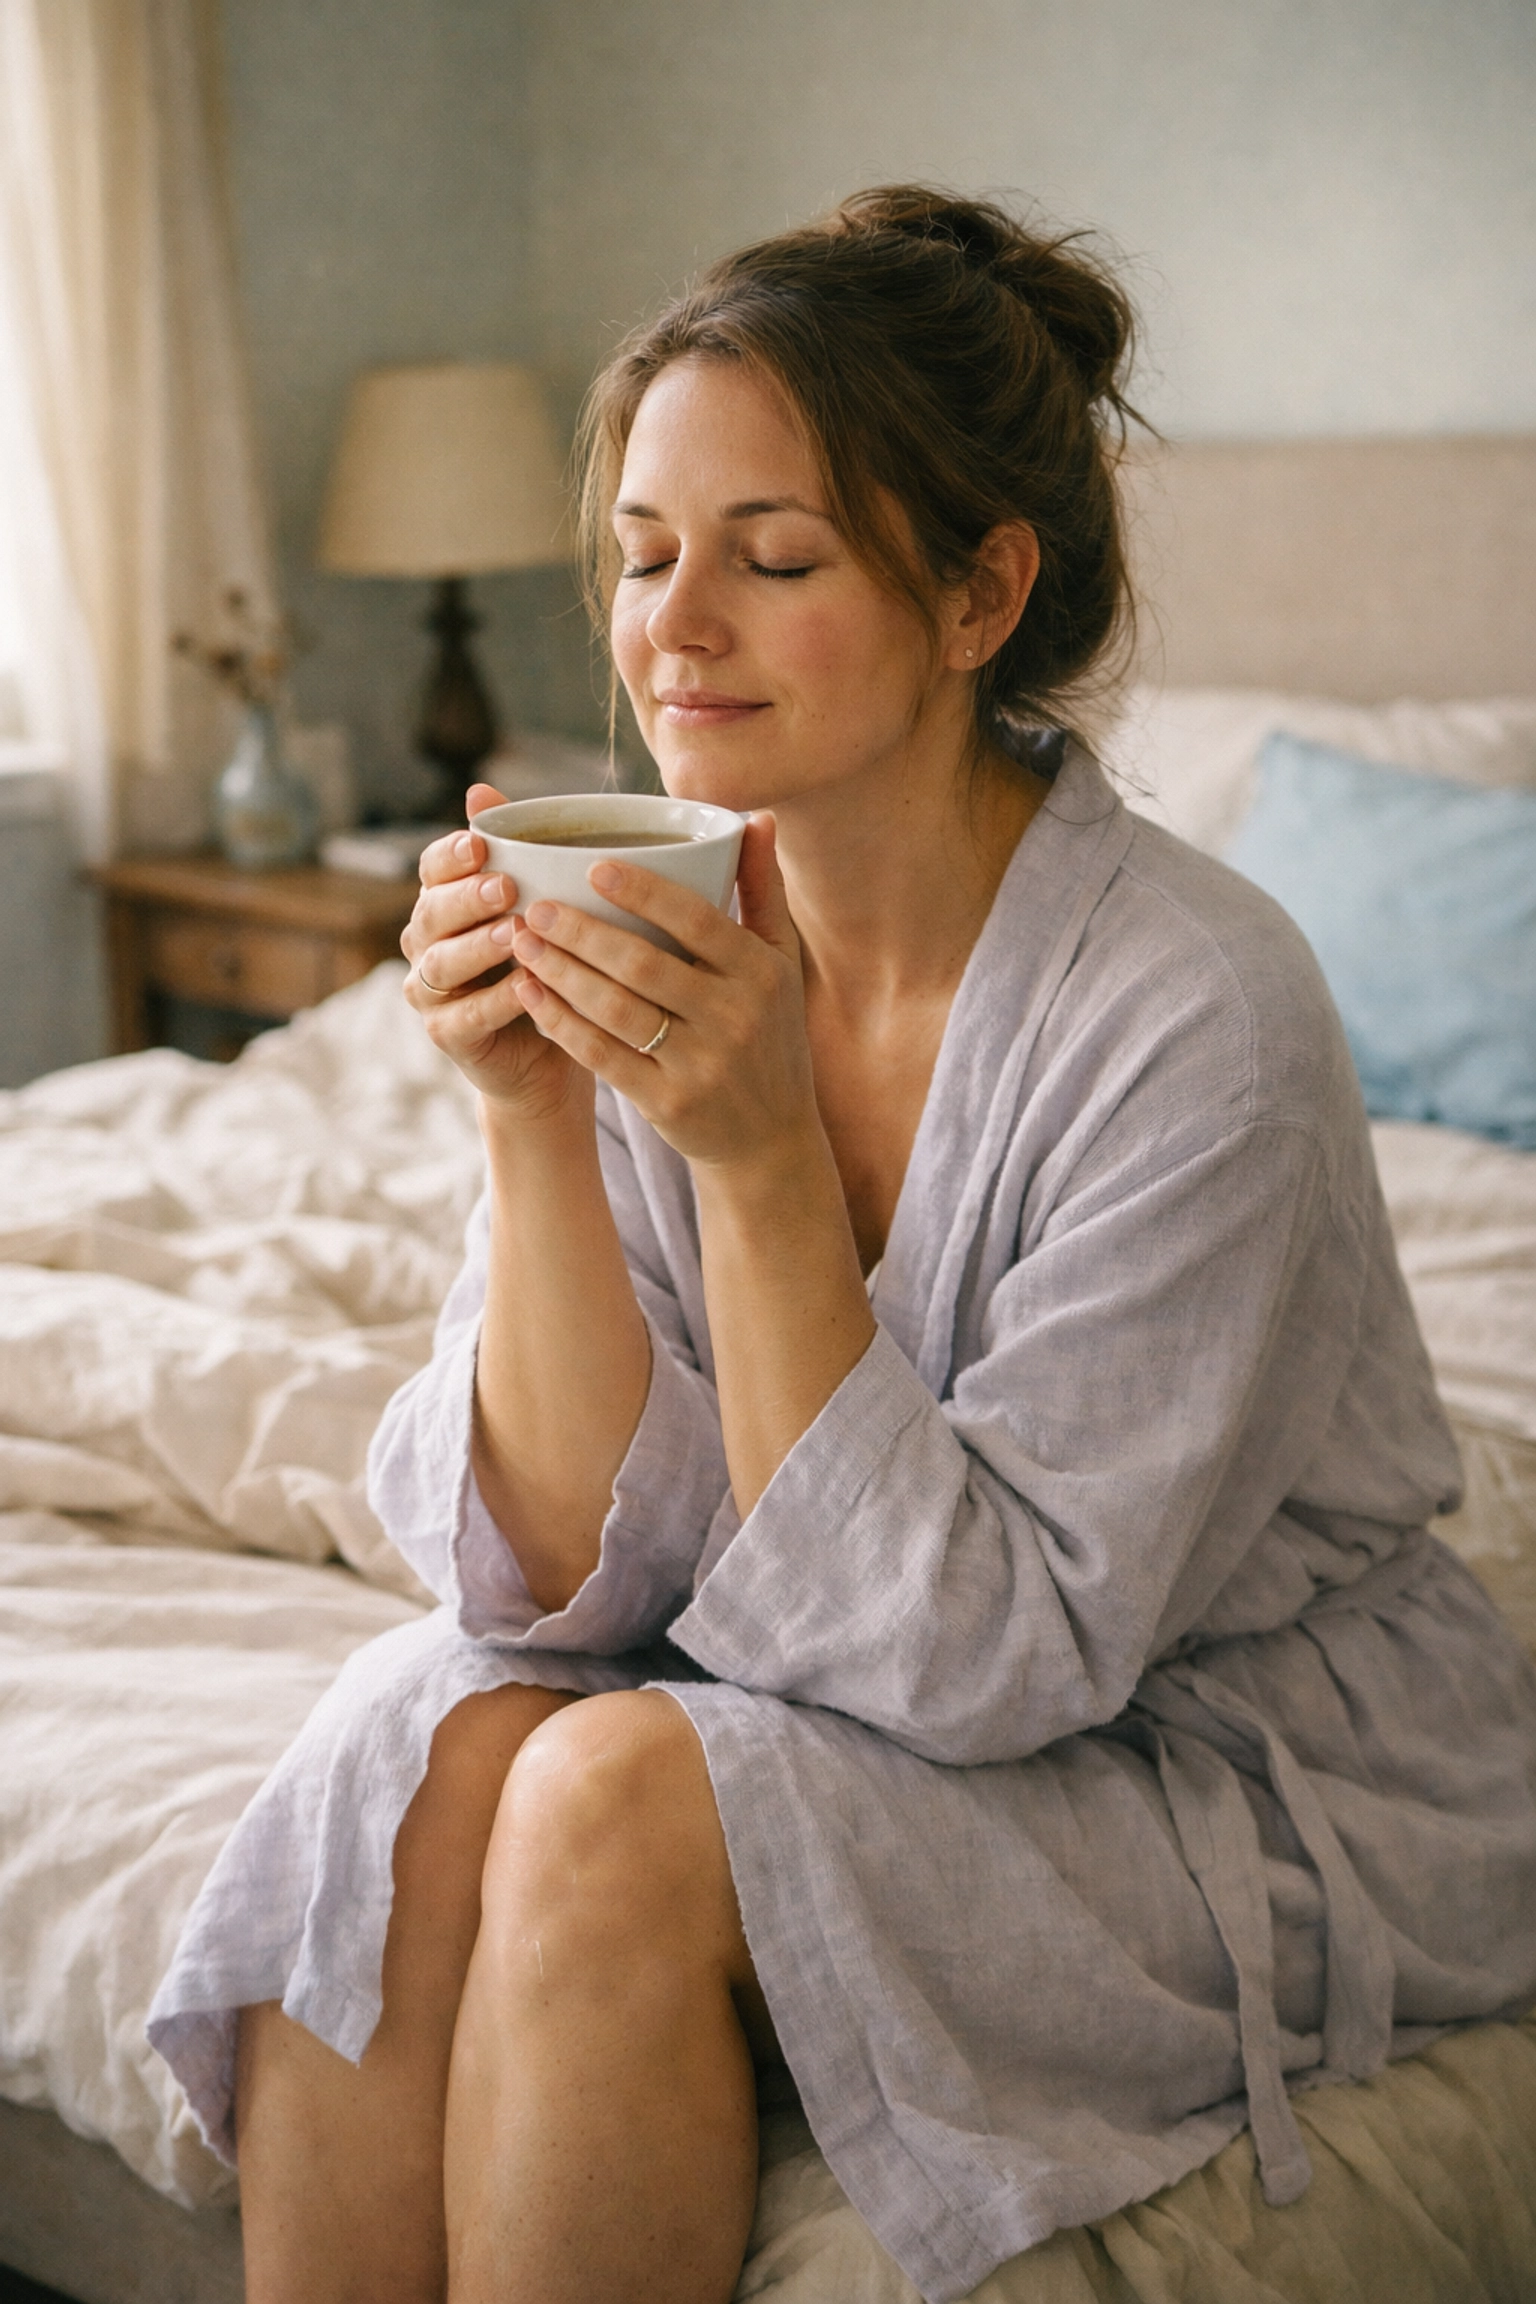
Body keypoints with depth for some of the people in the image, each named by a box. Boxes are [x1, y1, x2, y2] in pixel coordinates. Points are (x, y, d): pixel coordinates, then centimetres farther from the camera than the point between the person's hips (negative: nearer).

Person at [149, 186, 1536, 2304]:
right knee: (429, 1736, -21)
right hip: (858, 1693, 5)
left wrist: (761, 1152, -31)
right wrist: (532, 1118, -24)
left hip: (1258, 1777, -4)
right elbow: (569, 1572, -11)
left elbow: (979, 1648, -24)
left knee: (621, 1795, -26)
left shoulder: (1194, 1010, -24)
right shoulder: (662, 935, -8)